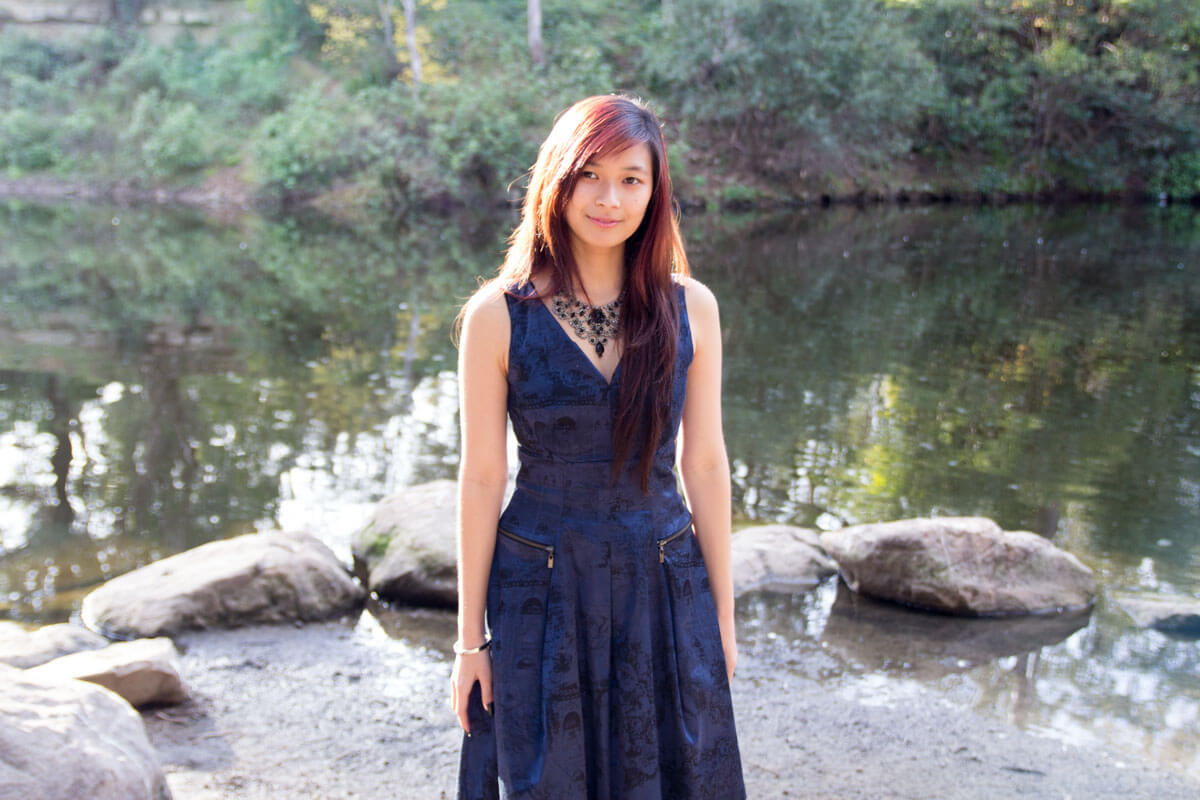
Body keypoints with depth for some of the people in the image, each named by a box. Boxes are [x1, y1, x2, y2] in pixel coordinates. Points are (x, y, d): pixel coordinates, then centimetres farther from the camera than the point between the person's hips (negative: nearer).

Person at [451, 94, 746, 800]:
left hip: (665, 592, 2)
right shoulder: (498, 316, -8)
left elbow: (705, 463, 3)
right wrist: (470, 637, -2)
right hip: (542, 597, -2)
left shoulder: (690, 308, -2)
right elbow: (482, 478, -5)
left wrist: (723, 616, 6)